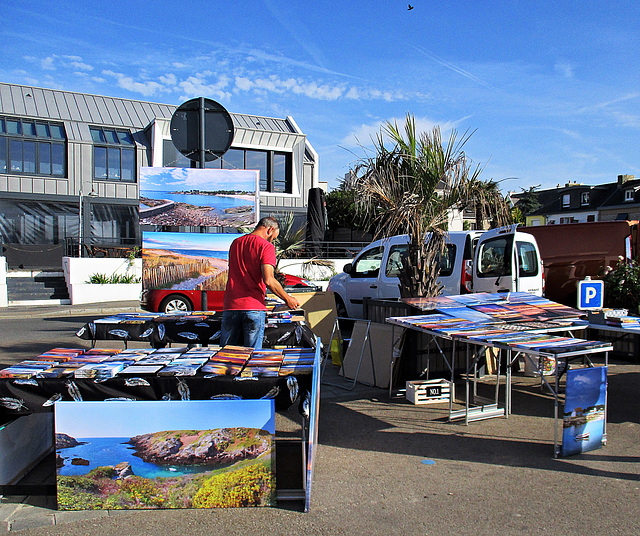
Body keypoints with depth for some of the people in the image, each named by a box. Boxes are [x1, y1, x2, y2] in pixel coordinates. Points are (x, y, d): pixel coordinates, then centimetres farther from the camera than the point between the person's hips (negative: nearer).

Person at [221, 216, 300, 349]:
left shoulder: (235, 243, 16)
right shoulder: (266, 246, -5)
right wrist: (288, 299, -4)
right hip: (254, 308, -5)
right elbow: (268, 280, -16)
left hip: (230, 306, 6)